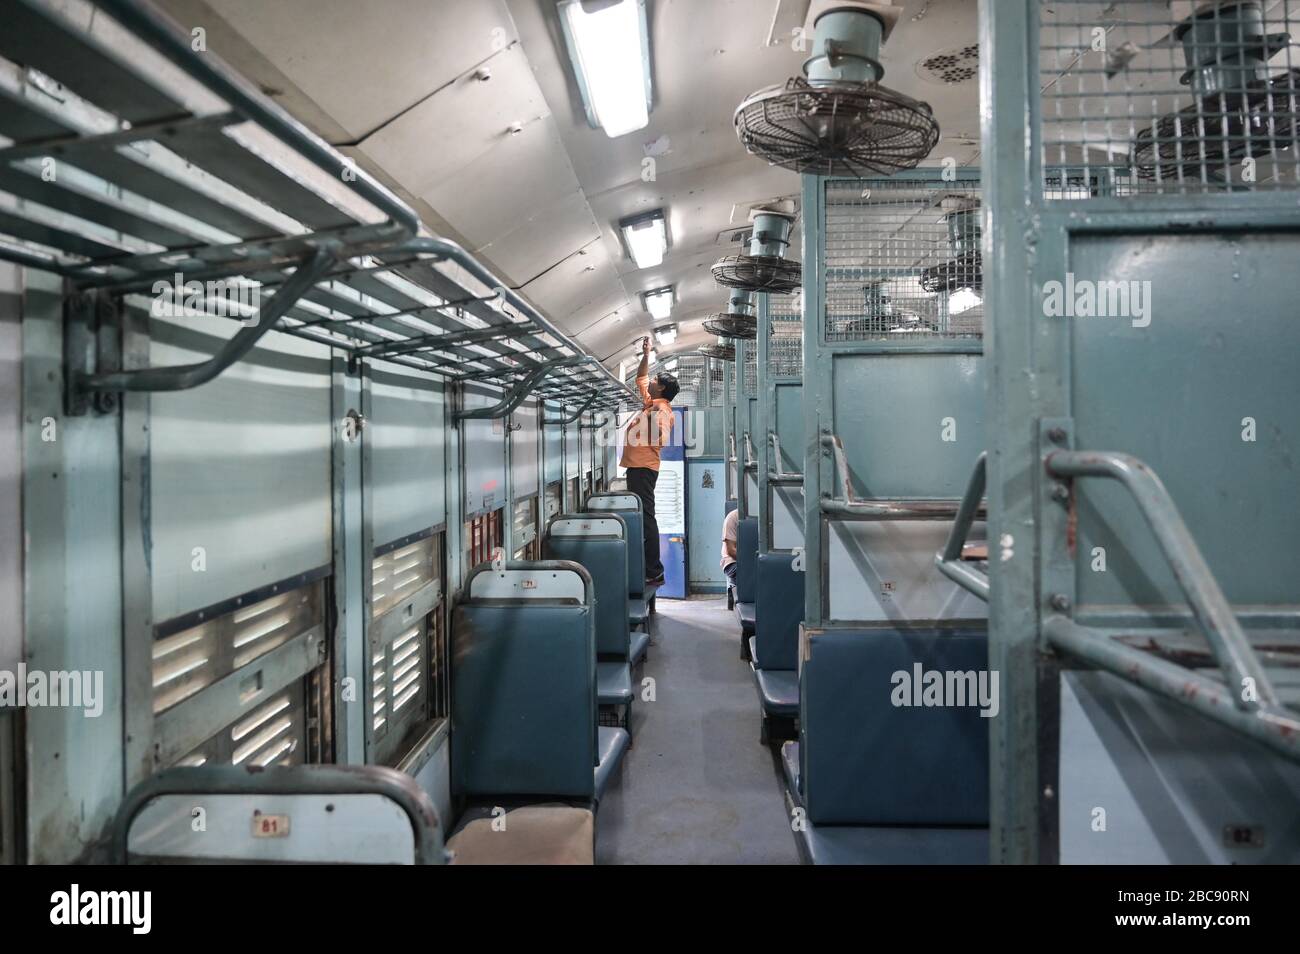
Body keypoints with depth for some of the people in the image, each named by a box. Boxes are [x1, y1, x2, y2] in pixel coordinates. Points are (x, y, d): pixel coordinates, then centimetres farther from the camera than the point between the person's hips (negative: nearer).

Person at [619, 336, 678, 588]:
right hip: (637, 466, 10)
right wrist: (645, 356, 29)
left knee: (645, 517, -11)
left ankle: (655, 573, -10)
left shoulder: (661, 411, -12)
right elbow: (640, 378, 33)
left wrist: (647, 424, -28)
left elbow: (661, 440, -26)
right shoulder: (650, 402, 15)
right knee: (641, 516, 11)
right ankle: (648, 568, 16)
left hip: (644, 468, -10)